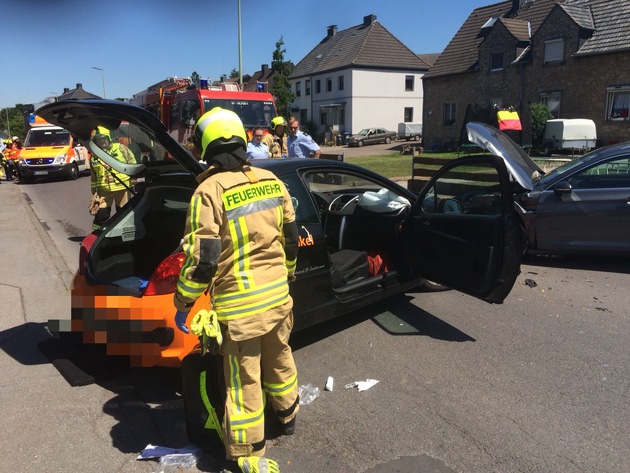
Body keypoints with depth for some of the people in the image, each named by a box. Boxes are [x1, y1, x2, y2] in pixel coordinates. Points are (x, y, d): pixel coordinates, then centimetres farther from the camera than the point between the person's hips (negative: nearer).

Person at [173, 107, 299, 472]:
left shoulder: (210, 191, -16)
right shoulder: (272, 181, 2)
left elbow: (202, 258, -16)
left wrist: (183, 303, -3)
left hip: (239, 304, -6)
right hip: (278, 294, 6)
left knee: (244, 380, 7)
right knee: (279, 359, 26)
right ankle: (288, 415, 49)